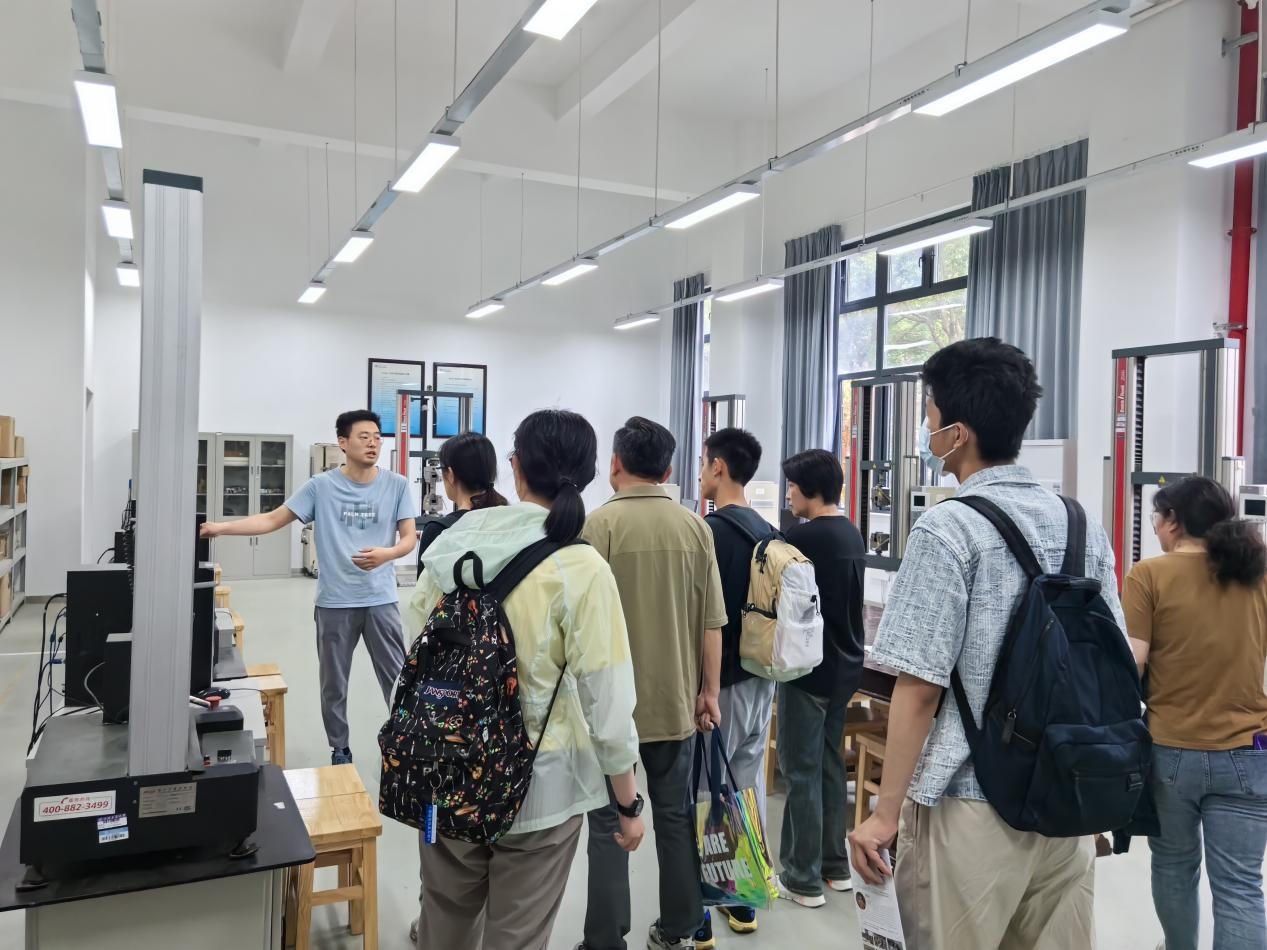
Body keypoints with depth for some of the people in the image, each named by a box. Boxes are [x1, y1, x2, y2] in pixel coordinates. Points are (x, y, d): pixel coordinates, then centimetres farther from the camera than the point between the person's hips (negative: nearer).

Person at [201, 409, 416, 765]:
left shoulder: (396, 485, -2)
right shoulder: (321, 486, -3)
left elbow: (410, 538, -2)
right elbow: (272, 520, 0)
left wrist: (386, 553, -23)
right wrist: (221, 527, -9)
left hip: (381, 600, 0)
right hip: (334, 602, 0)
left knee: (397, 678, 7)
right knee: (334, 684, 12)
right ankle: (340, 750, 30)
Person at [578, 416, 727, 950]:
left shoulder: (600, 524, -12)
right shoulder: (695, 528, 0)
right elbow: (711, 623, 3)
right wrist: (709, 691, 12)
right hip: (675, 700, 4)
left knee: (610, 824, 7)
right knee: (676, 815, 16)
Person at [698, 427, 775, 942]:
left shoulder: (711, 530, -17)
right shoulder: (769, 532, 6)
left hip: (720, 681, -7)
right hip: (761, 677, 7)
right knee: (749, 786, 15)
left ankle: (698, 913, 13)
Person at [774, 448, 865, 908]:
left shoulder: (803, 535, -18)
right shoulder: (852, 534, 9)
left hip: (809, 667, -8)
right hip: (845, 665, 8)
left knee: (801, 771, 1)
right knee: (830, 764, 16)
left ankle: (803, 879, 9)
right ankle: (835, 864, 26)